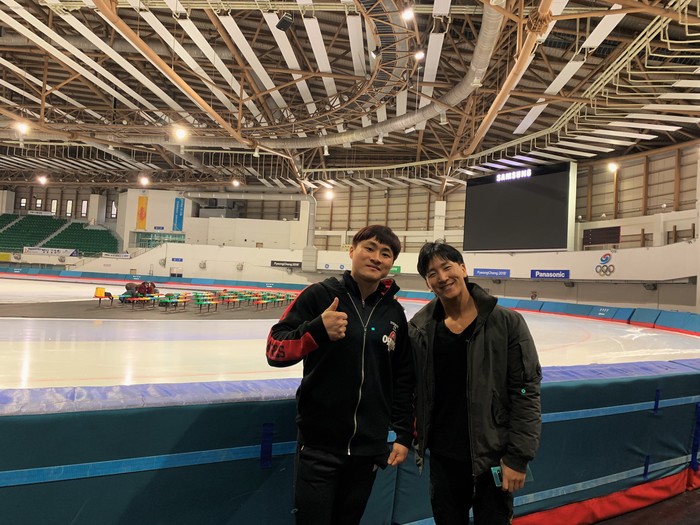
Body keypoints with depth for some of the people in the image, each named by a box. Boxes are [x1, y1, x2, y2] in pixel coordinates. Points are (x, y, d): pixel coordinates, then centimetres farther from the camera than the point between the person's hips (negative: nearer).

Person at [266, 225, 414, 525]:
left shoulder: (394, 313, 2)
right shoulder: (320, 295, -9)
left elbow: (404, 377, 9)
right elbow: (274, 351, -13)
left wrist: (404, 434, 8)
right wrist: (318, 329, -30)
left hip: (370, 447, 4)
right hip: (319, 444, -3)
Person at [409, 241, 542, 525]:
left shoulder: (506, 322, -12)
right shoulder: (420, 326, -3)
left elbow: (526, 391, -11)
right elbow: (410, 384, 9)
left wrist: (518, 456, -11)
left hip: (493, 454, -3)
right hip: (443, 454, 3)